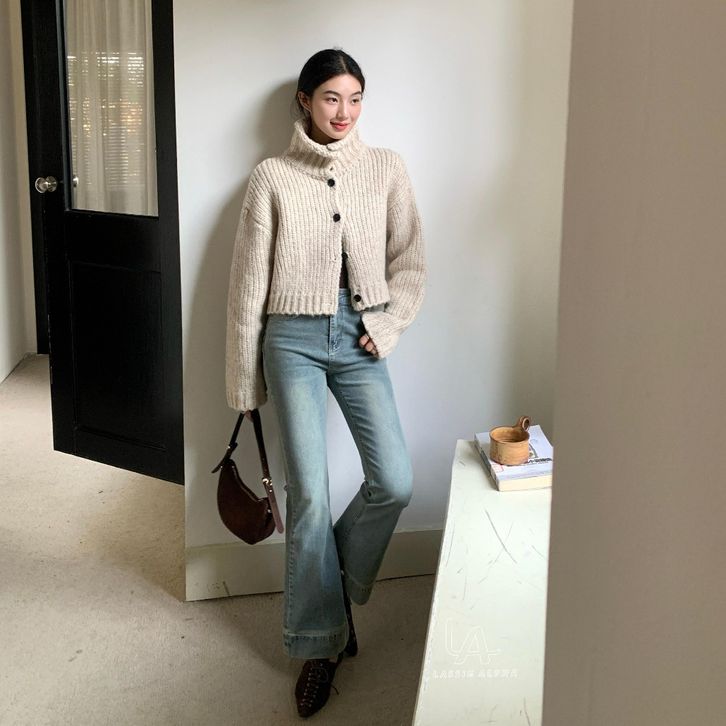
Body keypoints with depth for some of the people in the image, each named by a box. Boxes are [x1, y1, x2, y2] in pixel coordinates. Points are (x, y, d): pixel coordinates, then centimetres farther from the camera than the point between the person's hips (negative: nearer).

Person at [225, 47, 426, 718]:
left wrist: (389, 324, -5)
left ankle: (338, 584, 21)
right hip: (294, 339, -2)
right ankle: (320, 642, 13)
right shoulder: (272, 178, -2)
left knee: (395, 483, -8)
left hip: (360, 338, 2)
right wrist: (244, 383, 1)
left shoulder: (386, 169, 4)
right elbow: (249, 284, 0)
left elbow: (411, 262, 10)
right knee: (309, 495, -3)